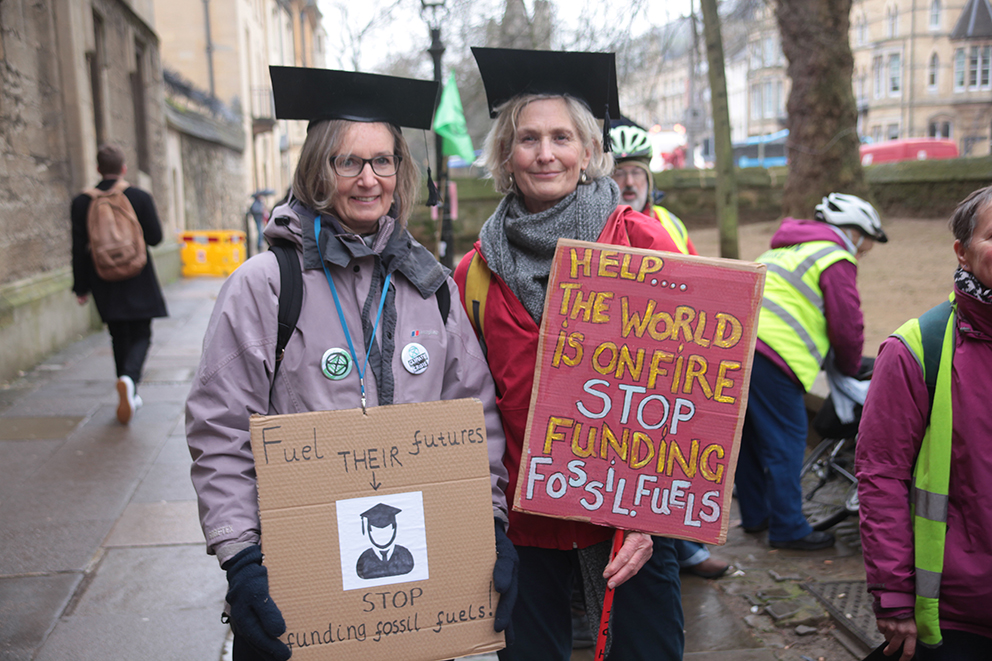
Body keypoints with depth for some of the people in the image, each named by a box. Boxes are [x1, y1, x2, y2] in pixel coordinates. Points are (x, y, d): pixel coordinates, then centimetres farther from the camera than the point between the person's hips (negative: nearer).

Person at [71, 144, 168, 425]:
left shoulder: (81, 202, -2)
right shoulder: (140, 197, -8)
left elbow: (79, 249, -2)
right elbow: (155, 238, -5)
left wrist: (81, 287, 5)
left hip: (105, 284, 2)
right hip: (138, 283, -2)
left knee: (119, 338, 15)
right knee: (140, 336, 6)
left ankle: (129, 397, 20)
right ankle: (129, 378, -24)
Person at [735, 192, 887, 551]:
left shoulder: (786, 250, 28)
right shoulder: (836, 259, 0)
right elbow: (846, 326, -3)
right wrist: (850, 369, 16)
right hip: (770, 353, -9)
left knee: (751, 435, 17)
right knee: (785, 441, 0)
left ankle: (755, 514, 29)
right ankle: (788, 528, 8)